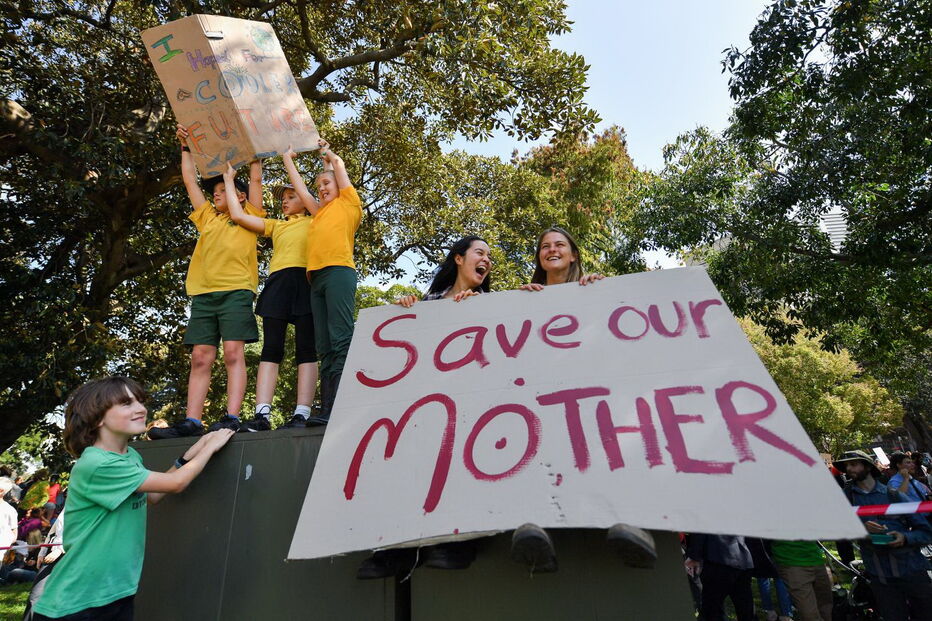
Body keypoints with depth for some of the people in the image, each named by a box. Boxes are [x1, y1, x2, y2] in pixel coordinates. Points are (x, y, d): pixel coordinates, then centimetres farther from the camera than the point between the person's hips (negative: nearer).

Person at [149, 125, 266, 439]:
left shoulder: (249, 216, 15)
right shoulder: (207, 218, 28)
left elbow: (256, 179, 13)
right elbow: (190, 180, 34)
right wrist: (186, 147, 37)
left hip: (236, 290, -5)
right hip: (203, 293, 5)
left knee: (233, 353, -12)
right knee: (200, 357, -1)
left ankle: (231, 417, -16)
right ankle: (191, 422, -4)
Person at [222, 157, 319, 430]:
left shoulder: (314, 222, 19)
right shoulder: (276, 225, 30)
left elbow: (310, 197, 3)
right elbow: (238, 215, 23)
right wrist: (229, 179, 28)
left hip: (305, 282, -4)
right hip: (277, 283, 4)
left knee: (306, 349, -8)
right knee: (271, 348, -5)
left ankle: (302, 414, -13)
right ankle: (262, 415, -9)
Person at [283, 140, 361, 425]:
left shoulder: (348, 203, 14)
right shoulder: (319, 212, 31)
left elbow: (339, 163, 21)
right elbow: (300, 189, 40)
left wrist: (327, 152, 40)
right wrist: (288, 159, 48)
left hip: (339, 271, -7)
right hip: (317, 276, 7)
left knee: (341, 340, -15)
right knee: (324, 347, -1)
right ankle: (327, 408, -3)